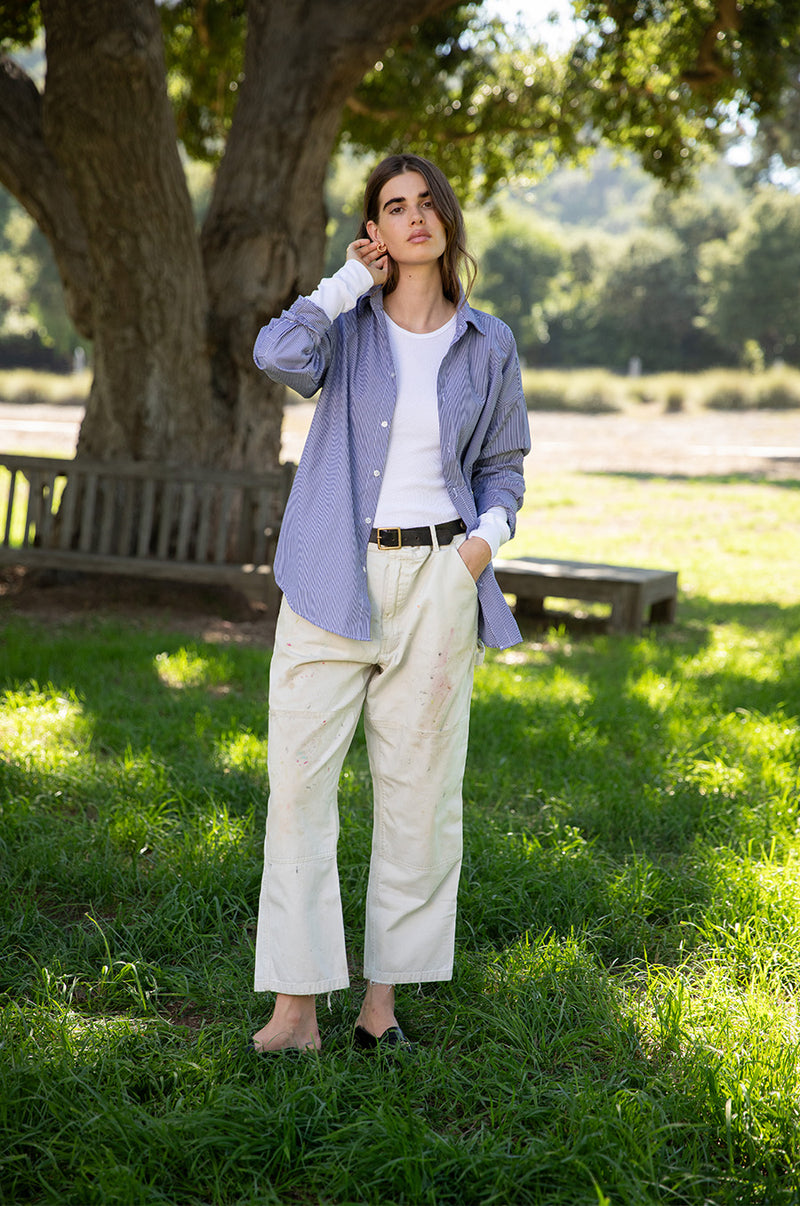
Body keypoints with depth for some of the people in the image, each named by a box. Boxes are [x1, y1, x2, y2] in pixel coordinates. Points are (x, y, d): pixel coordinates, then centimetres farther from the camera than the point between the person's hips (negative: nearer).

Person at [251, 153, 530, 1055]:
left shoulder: (487, 345, 8)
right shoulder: (348, 325, 3)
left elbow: (504, 464, 17)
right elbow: (279, 357, -20)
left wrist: (489, 535, -2)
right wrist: (351, 281, -7)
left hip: (437, 583, 1)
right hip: (335, 577, -1)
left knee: (419, 790, 4)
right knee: (299, 780, -6)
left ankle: (384, 995, 16)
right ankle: (296, 1002, 0)